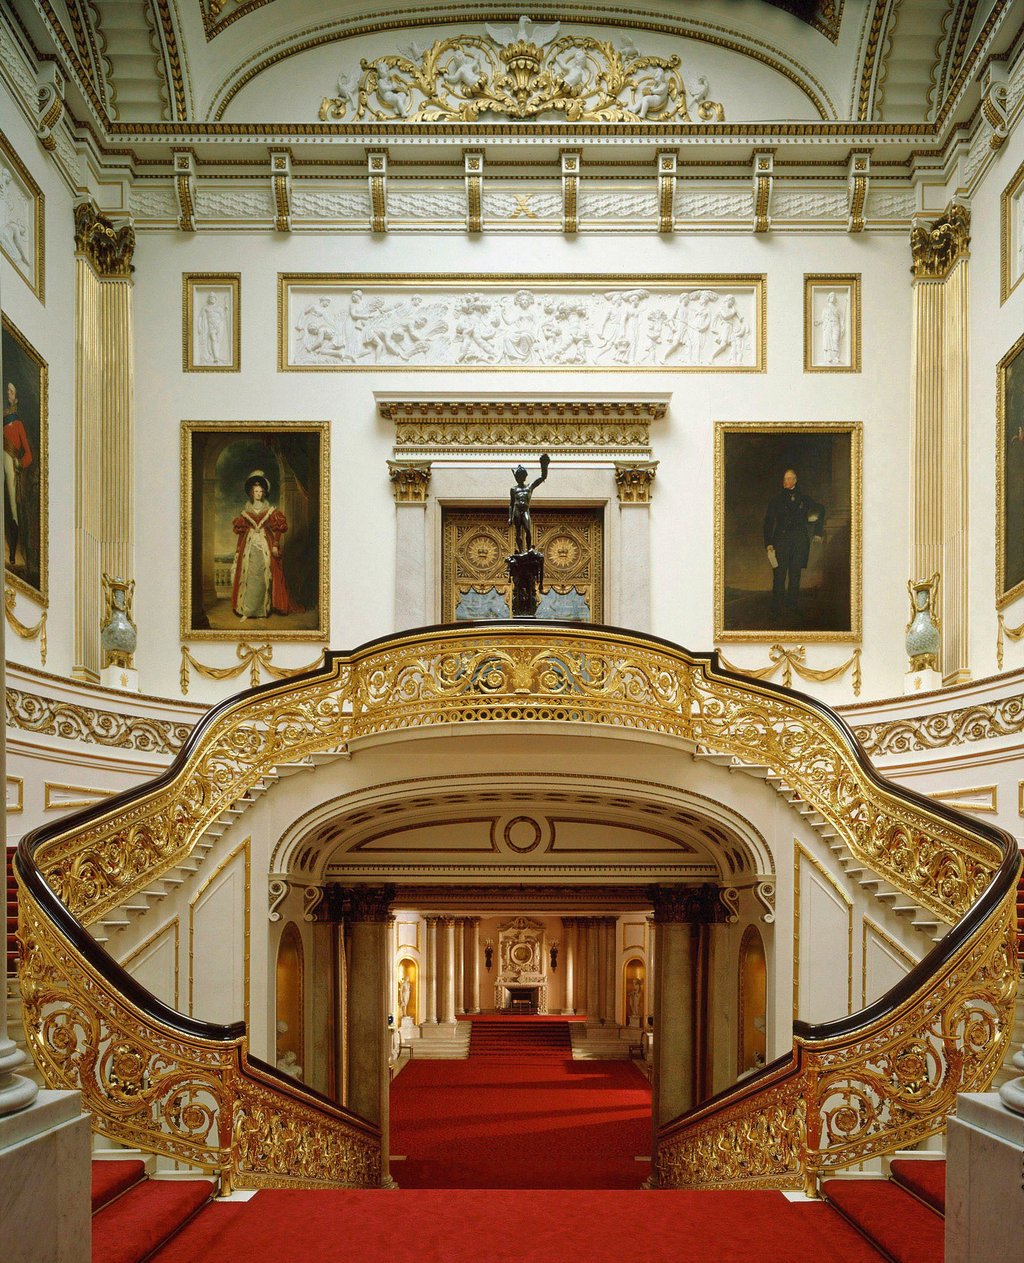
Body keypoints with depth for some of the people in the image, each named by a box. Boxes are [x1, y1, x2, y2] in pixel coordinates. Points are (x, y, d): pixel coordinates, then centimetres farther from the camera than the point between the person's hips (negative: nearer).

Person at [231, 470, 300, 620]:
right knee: (248, 574, -6)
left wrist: (275, 545, -8)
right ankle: (246, 610, -6)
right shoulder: (246, 511, 10)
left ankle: (262, 609, -1)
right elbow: (240, 530, 13)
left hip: (266, 546, -1)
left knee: (263, 575, -7)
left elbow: (277, 529, 2)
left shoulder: (271, 510, 5)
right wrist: (239, 549, 7)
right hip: (249, 545, 1)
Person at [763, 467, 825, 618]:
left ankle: (793, 605, 10)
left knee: (795, 576, 3)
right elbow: (768, 522, 4)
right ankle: (777, 608, -6)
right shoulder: (777, 500, 8)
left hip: (799, 542, 2)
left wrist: (818, 532, 20)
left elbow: (820, 509, 26)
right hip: (781, 541, -1)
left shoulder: (803, 499, 11)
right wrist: (768, 544, -6)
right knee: (779, 576, -8)